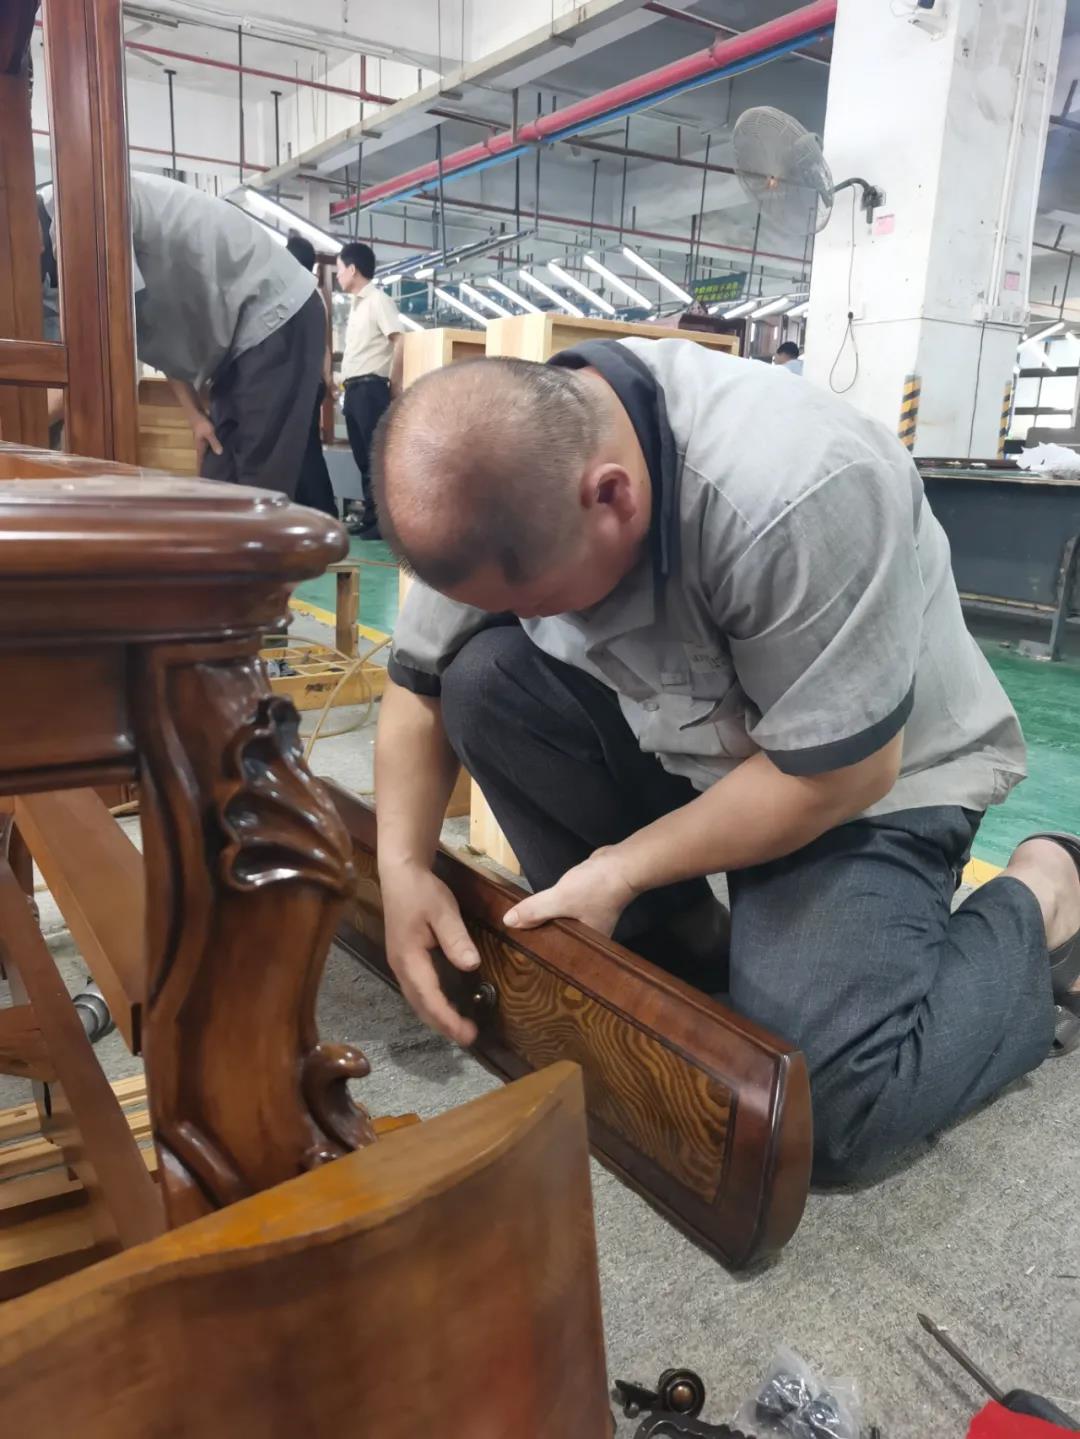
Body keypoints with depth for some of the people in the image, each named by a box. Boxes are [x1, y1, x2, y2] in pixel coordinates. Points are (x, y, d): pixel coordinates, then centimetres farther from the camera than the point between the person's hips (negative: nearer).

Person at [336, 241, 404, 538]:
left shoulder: (378, 300, -6)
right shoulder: (357, 304, 20)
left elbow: (399, 343, -14)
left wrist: (394, 387, -13)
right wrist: (345, 382, 15)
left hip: (370, 388, -9)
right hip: (354, 389, 9)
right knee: (363, 457, 8)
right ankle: (370, 517, 12)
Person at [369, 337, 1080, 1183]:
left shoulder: (798, 496, -36)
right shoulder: (504, 474, -17)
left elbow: (837, 775, -27)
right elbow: (420, 685, -6)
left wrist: (623, 870, -21)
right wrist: (404, 867, -19)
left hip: (869, 775, -5)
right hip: (689, 741, 6)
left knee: (825, 1098, -22)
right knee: (483, 679, -17)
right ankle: (669, 936, 0)